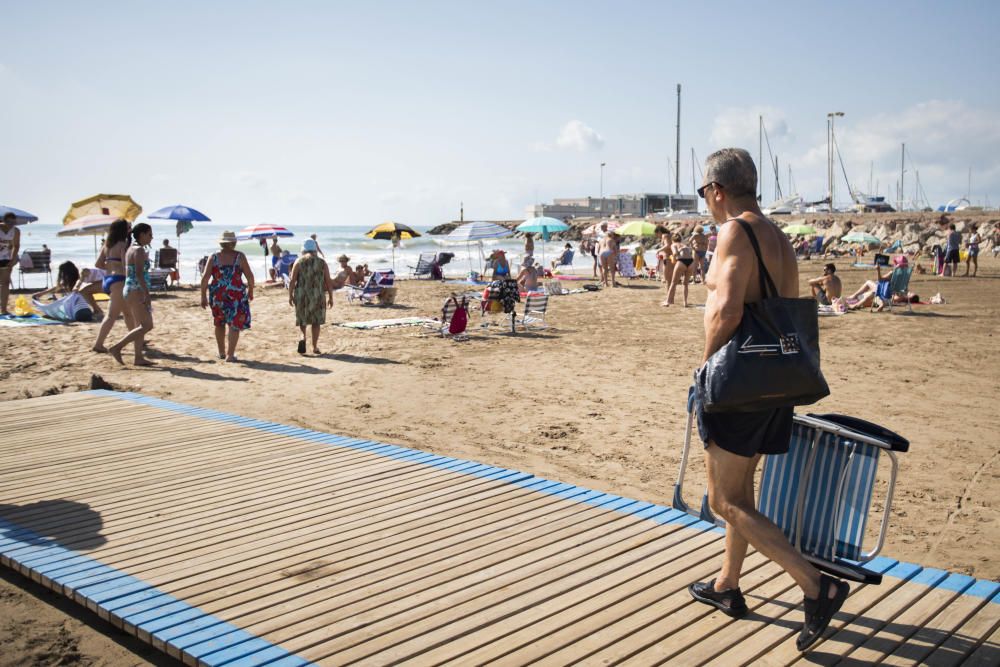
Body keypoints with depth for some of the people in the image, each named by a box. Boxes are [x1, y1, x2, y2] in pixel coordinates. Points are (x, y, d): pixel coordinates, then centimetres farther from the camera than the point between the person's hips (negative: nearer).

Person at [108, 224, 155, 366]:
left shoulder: (131, 249, 16)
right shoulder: (139, 250, -13)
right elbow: (139, 274, -22)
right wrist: (147, 294, -25)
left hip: (129, 290, 10)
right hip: (136, 291, -10)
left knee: (140, 325, 12)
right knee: (147, 326, -9)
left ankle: (138, 358, 12)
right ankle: (116, 348, -10)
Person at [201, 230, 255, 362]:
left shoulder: (213, 257, 2)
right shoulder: (240, 257, -3)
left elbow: (205, 278, -4)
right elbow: (249, 276, -3)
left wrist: (203, 296, 1)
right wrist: (250, 290, 13)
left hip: (217, 295, 3)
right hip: (236, 295, -3)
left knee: (219, 324, 20)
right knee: (234, 325, 3)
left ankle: (221, 352, 29)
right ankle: (230, 355, -3)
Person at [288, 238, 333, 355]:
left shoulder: (298, 262, 1)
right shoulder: (322, 262, 2)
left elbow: (292, 281, -4)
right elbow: (329, 282, 0)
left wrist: (290, 295, 4)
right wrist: (330, 297, 6)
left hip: (301, 294, 0)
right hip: (317, 295, 0)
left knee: (302, 318, 17)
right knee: (316, 321, 11)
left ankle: (303, 337, -8)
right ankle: (315, 347, 11)